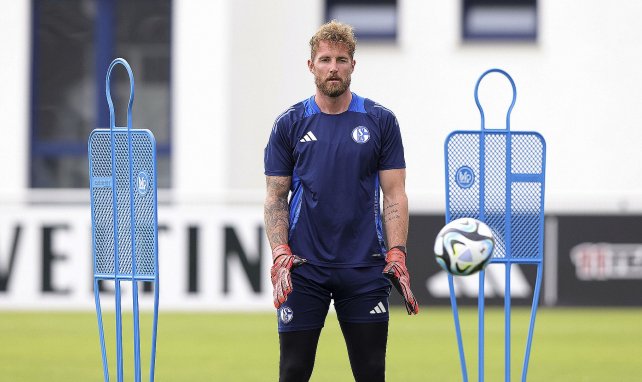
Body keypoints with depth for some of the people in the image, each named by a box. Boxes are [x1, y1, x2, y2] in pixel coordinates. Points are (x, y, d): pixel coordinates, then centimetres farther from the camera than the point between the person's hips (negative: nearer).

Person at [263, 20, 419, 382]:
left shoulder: (380, 121, 4)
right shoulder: (289, 124, 5)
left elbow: (394, 194, 3)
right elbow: (276, 197, 5)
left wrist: (397, 254, -9)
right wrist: (280, 255, -9)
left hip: (364, 269, 0)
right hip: (303, 268, 0)